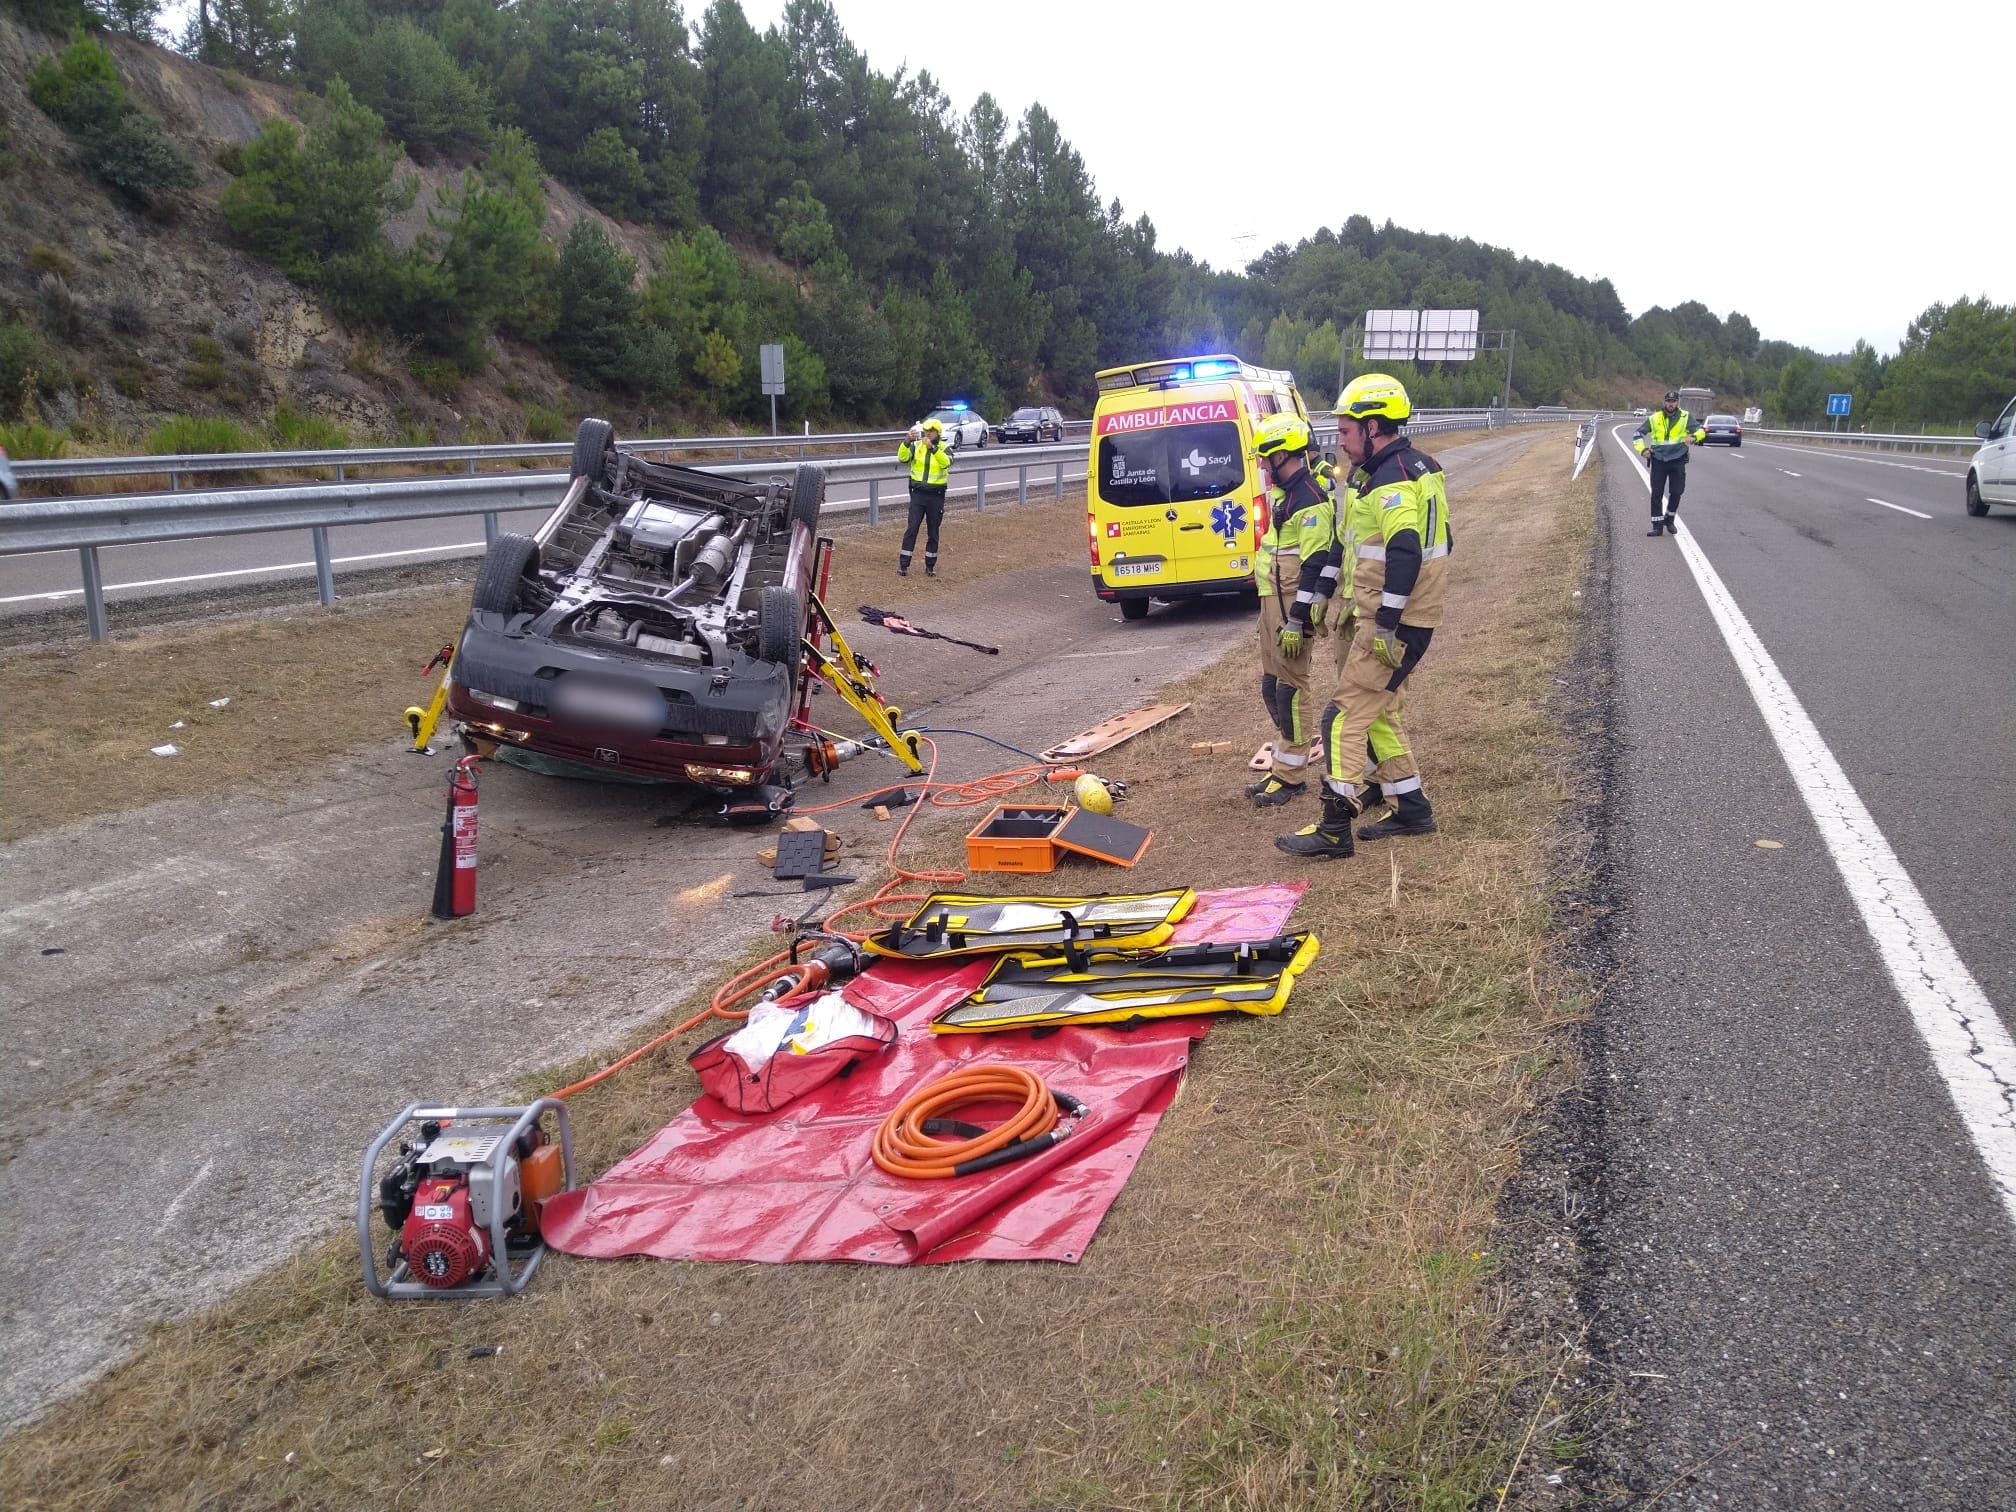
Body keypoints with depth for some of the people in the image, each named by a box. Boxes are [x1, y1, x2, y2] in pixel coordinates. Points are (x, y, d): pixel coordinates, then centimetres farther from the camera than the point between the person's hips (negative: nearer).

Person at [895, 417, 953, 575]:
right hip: (918, 493, 0)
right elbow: (902, 457, -15)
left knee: (933, 532, 7)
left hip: (936, 496, 0)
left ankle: (930, 566, 18)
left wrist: (932, 448, -38)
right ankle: (903, 565, -3)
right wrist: (907, 441, -31)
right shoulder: (916, 446, 1)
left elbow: (946, 462, -25)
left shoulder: (944, 448, -3)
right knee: (912, 529, -6)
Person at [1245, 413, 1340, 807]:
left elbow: (1314, 565, -21)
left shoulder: (1310, 499, -17)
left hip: (1294, 607, -10)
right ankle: (1283, 766, 24)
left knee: (1293, 687, -4)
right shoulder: (1284, 493, 15)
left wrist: (1295, 622, -23)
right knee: (1272, 686, 14)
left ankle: (1291, 776, 4)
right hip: (1273, 602, 10)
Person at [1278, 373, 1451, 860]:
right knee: (1377, 711, 18)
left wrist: (1385, 624, -26)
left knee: (1346, 716, -9)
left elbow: (1404, 554, -27)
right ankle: (1411, 808, 25)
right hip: (1397, 616, 11)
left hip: (1393, 620, -11)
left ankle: (1335, 828, -8)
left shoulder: (1391, 478, -18)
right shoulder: (1413, 468, 15)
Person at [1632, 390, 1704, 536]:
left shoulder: (1685, 417, 3)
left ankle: (1670, 519, 22)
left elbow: (1700, 431, 6)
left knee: (1676, 492, -1)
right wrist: (1642, 450, -4)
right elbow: (1637, 434, 11)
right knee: (1656, 494, -2)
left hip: (1677, 460, 0)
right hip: (1658, 461, 0)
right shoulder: (1654, 418, 4)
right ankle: (1657, 525, 5)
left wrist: (1694, 436, -17)